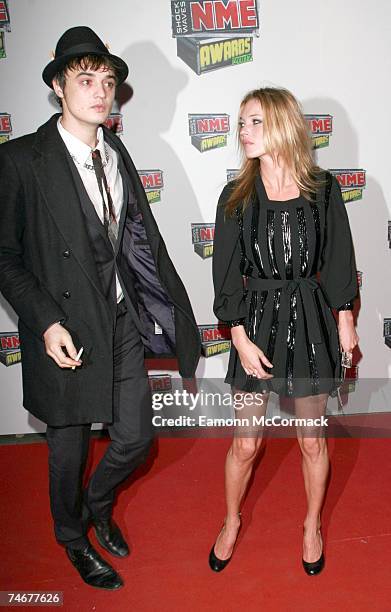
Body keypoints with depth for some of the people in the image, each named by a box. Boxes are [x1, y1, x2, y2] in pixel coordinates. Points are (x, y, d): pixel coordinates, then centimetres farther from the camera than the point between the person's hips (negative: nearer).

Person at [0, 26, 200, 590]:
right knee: (69, 447, 13)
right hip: (66, 330, -5)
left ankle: (98, 502, 46)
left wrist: (169, 307, 4)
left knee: (135, 437, 12)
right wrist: (47, 322, -19)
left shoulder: (116, 153, 7)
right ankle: (73, 537, 42)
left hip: (123, 322, 5)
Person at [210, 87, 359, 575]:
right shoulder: (237, 195, -3)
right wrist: (240, 337, -9)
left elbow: (337, 260, 5)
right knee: (245, 442, 8)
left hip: (309, 321, 0)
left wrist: (345, 320, 6)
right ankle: (231, 522, 36)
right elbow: (227, 271, -4)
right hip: (256, 321, 0)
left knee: (312, 440, 13)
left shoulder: (322, 190, -2)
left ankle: (312, 526, 38)